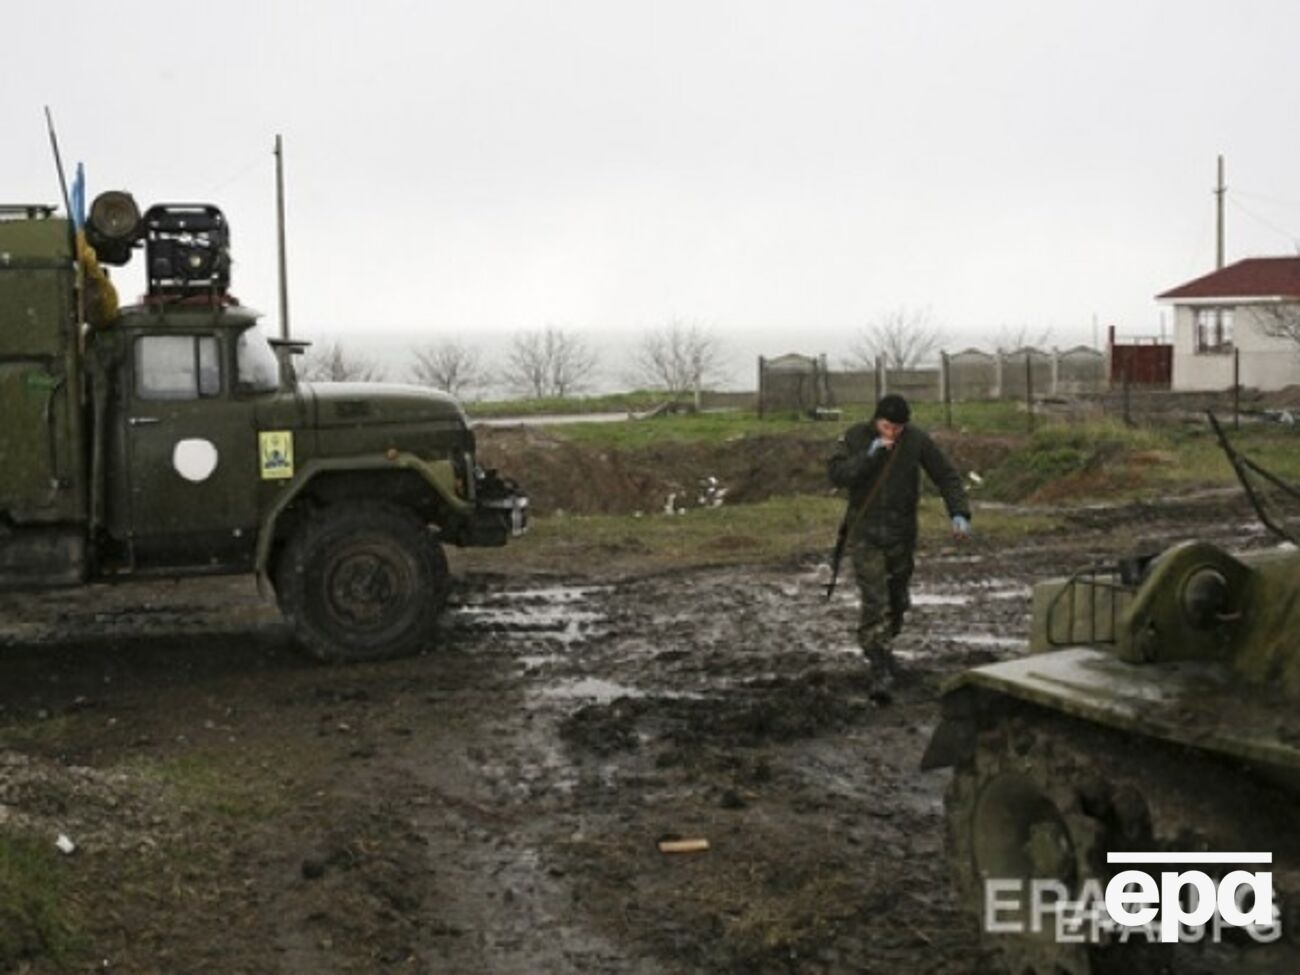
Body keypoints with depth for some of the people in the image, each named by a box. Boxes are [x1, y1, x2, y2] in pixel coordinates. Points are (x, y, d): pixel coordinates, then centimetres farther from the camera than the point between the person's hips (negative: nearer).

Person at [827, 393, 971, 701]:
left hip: (901, 534, 2)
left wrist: (959, 513, -17)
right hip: (864, 533, -2)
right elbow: (836, 474, -17)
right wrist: (869, 455, -28)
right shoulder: (855, 436, -9)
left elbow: (946, 476, -5)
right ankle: (881, 672, -15)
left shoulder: (918, 439, -8)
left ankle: (882, 647, 43)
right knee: (874, 601, -13)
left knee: (896, 598, 17)